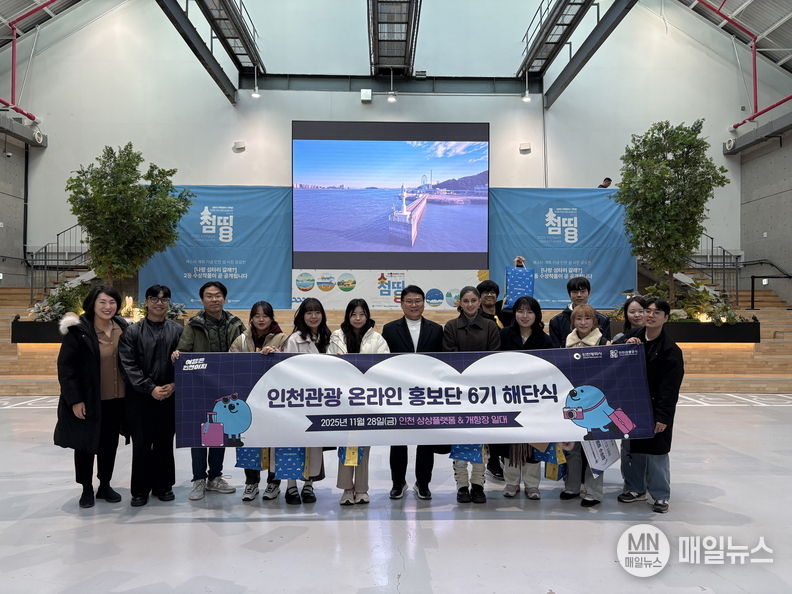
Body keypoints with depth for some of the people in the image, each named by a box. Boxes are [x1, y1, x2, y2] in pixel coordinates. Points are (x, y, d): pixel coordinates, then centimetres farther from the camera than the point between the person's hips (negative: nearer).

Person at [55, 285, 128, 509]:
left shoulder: (122, 327, 3)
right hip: (88, 399, -4)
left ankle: (105, 485, 29)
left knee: (109, 443, 14)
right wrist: (75, 399, -15)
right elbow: (66, 367, -12)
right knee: (85, 443, 9)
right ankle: (87, 488, 25)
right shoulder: (78, 331, -13)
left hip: (117, 398, 4)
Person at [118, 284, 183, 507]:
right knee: (141, 443, 4)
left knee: (165, 443, 9)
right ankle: (140, 489, 16)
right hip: (140, 397, -1)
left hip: (169, 396, 1)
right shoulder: (132, 332, 1)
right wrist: (150, 388, -13)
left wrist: (174, 385, -12)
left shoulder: (178, 331, 6)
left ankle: (163, 486, 23)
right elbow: (128, 366, -6)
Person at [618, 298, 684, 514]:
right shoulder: (633, 336, 1)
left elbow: (670, 387, -15)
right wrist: (626, 346, -12)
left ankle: (661, 496, 18)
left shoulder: (671, 350, -13)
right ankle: (635, 488, 30)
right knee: (631, 449, 13)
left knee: (656, 452, 2)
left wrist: (662, 416, -18)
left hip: (656, 408, -5)